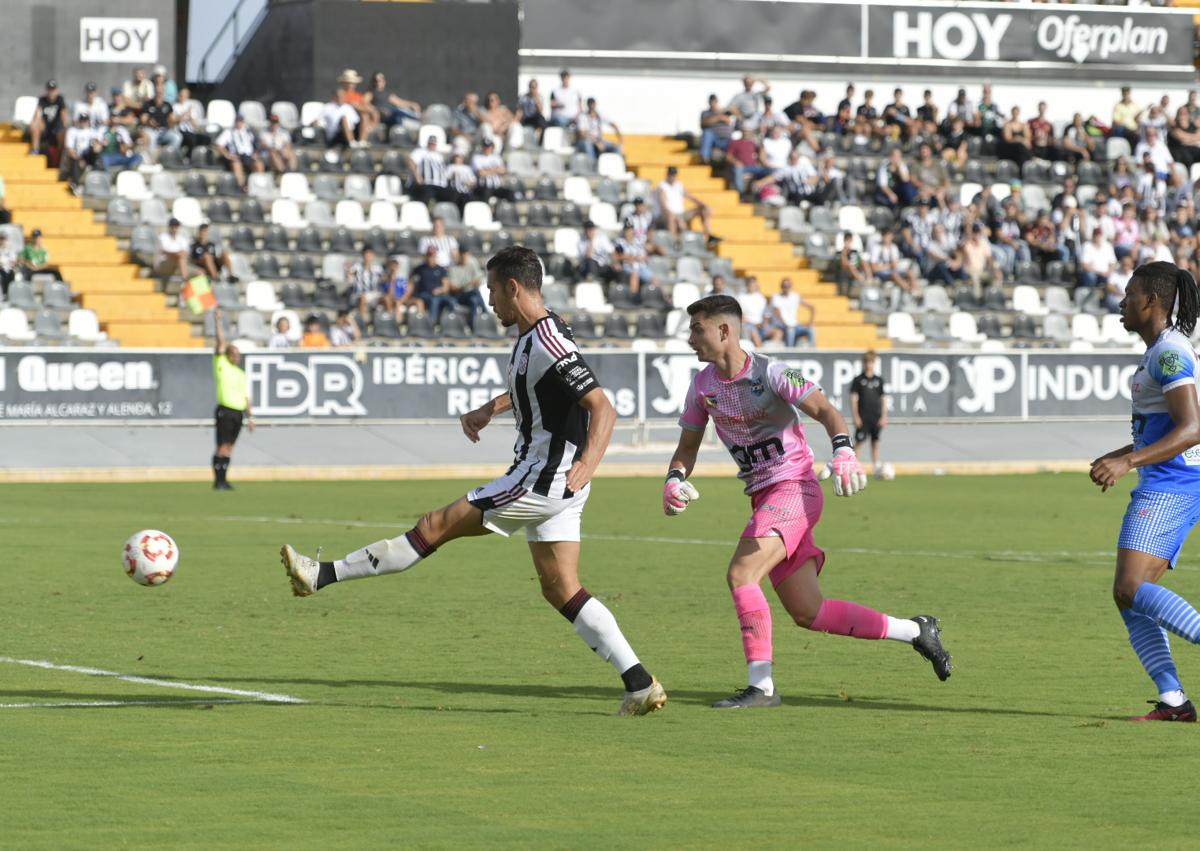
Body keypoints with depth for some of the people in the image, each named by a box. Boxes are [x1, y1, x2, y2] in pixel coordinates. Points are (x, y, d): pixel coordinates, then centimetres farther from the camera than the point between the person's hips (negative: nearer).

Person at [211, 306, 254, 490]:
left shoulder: (241, 373, 18)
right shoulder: (221, 365, 1)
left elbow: (245, 396, 19)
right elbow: (220, 343, -7)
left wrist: (250, 416, 13)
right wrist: (217, 321, -12)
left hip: (239, 412, 6)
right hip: (225, 410, -6)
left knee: (229, 447, 7)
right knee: (222, 446, -9)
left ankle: (223, 479, 10)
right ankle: (218, 480, -8)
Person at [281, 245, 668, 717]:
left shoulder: (549, 343, -20)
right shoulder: (530, 337, 12)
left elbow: (602, 407, -25)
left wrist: (584, 469, -37)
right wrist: (489, 410, 25)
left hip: (544, 479, -10)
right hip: (544, 480, 10)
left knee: (437, 526, -3)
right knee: (561, 590, 8)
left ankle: (325, 574, 3)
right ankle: (640, 683, 3)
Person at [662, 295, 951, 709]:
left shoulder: (770, 373, -12)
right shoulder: (702, 384, 7)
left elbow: (827, 411, -19)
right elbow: (687, 445, 15)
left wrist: (843, 452, -37)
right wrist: (673, 481, -5)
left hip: (794, 488, -8)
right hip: (763, 498, 8)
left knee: (740, 575, -24)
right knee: (809, 614, 6)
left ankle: (761, 686, -20)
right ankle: (917, 631, 18)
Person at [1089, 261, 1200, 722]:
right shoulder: (1162, 350, 18)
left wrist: (1128, 461, -27)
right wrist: (1116, 455, 29)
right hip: (1163, 489, 10)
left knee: (1132, 588, -19)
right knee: (1129, 596, 4)